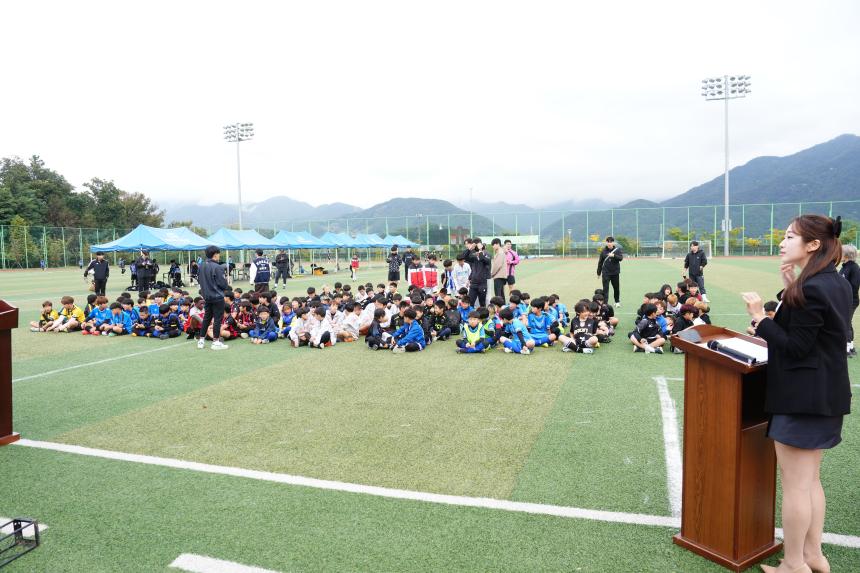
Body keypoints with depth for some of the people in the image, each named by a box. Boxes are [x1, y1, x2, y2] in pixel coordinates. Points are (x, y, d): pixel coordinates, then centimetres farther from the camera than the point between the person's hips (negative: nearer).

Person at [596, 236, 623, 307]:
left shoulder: (617, 249, -2)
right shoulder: (604, 251, 0)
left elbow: (621, 258, -14)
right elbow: (600, 262, 6)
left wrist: (614, 255, -32)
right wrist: (599, 272, 9)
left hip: (615, 272, 1)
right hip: (605, 273, 0)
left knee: (616, 287, 12)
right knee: (605, 288, -5)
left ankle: (617, 301, 30)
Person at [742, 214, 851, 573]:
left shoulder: (811, 290, -20)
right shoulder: (837, 285, 10)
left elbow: (794, 347, -20)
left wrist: (759, 317, -19)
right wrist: (791, 290, 5)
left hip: (802, 397, -10)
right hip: (826, 395, 10)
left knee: (794, 484, 2)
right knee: (810, 479, 19)